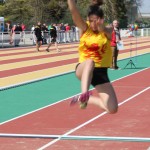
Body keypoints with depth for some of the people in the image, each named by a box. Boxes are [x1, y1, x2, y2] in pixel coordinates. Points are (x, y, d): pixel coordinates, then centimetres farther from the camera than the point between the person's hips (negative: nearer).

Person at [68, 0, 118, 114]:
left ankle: (86, 99, 17)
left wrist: (101, 26, -54)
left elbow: (104, 29, -30)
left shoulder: (107, 31, -4)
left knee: (112, 109, -8)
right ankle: (84, 94, -56)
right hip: (83, 69, -2)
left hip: (101, 72, 2)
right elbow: (73, 11, -19)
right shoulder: (85, 28, -3)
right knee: (90, 61, -40)